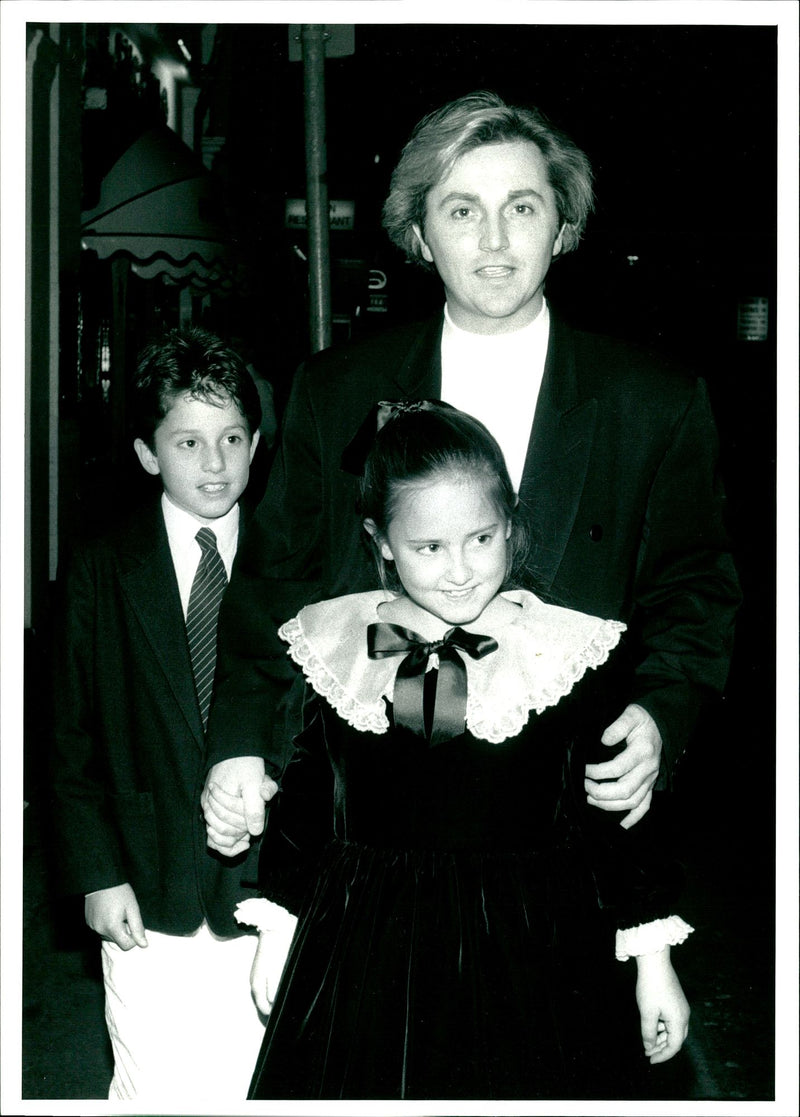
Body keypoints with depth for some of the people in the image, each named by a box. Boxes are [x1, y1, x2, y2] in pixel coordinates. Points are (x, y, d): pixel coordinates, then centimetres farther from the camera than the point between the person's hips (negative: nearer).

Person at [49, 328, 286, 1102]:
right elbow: (70, 740, 2)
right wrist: (98, 874, -4)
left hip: (268, 889, 0)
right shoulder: (99, 573, 0)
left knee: (250, 1086, 6)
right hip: (148, 894, 0)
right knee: (154, 1089, 5)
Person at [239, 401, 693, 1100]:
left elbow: (622, 815, -1)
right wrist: (274, 935, 11)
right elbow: (300, 805, 8)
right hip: (364, 963, 2)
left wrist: (654, 963, 2)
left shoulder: (576, 651, -8)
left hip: (534, 959, -1)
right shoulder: (329, 646, -2)